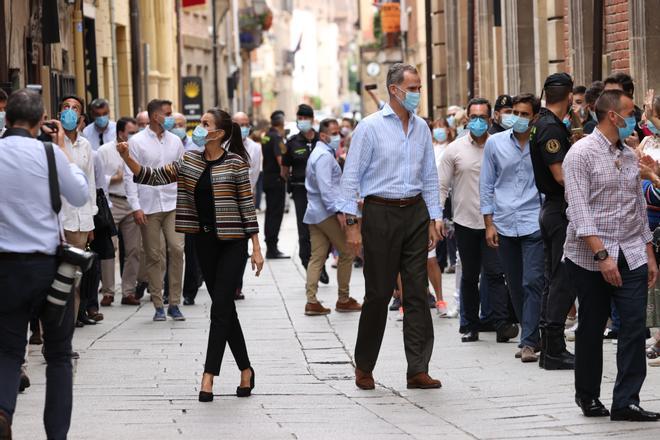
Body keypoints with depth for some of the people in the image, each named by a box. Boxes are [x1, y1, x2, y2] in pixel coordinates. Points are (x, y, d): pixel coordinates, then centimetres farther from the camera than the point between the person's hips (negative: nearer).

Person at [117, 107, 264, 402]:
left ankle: (209, 375, -11)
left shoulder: (235, 163, -7)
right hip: (205, 242, 5)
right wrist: (127, 158, -14)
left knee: (220, 309, -9)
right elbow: (152, 177, 3)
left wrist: (256, 248, -7)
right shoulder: (190, 161, 6)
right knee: (225, 309, 10)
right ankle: (245, 370, 20)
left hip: (232, 242, -5)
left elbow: (247, 205, -6)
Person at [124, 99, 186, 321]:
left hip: (173, 204, 2)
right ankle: (158, 305, 7)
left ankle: (174, 303, -4)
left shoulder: (175, 141, 11)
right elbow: (130, 176, -3)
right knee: (153, 255, 1)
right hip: (149, 207, -2)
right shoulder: (136, 142, -1)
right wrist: (136, 207, -9)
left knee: (177, 249, -10)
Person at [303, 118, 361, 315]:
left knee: (317, 257, 5)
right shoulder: (325, 156, -13)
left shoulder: (317, 154, 20)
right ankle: (343, 300, 6)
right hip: (326, 212, -10)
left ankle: (312, 301, -1)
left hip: (314, 213, 10)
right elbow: (326, 189, -21)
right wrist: (338, 211, -24)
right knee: (346, 253, 1)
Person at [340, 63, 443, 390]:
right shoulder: (370, 127, -5)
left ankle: (418, 370, 1)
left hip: (415, 212, 4)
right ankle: (364, 366, 16)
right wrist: (351, 223, -11)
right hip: (381, 213, -4)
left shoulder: (421, 128, 11)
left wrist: (434, 218, 10)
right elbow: (351, 176, -6)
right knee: (378, 292, 0)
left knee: (417, 292, 0)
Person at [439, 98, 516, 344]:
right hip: (465, 222, 1)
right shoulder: (455, 149, 2)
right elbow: (442, 186, 5)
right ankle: (470, 326, 17)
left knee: (495, 273, -9)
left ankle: (502, 324, -12)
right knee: (469, 277, 9)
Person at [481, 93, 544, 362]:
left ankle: (529, 342, -11)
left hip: (534, 223, -3)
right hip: (504, 225, 3)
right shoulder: (495, 143, 6)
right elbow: (486, 185, 9)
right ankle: (530, 334, 22)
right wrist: (489, 223, 4)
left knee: (533, 283, -11)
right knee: (515, 286, 9)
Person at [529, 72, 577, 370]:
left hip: (552, 209, 10)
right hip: (561, 209, -10)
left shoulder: (544, 124, 13)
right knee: (563, 281, -7)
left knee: (554, 280, 13)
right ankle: (554, 351, -5)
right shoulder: (551, 128, -18)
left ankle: (549, 348, 18)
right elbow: (562, 175, -21)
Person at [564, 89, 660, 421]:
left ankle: (626, 402, -5)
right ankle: (588, 396, 21)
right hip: (590, 257, -5)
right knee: (591, 328, 5)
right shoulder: (582, 154, -8)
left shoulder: (629, 157, 13)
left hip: (631, 256, 5)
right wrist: (602, 255, -22)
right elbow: (579, 211, -15)